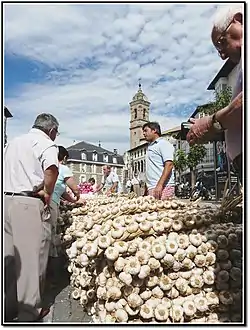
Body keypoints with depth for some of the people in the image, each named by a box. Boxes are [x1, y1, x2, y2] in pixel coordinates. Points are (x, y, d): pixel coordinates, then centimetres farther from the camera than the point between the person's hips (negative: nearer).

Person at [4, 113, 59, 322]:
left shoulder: (13, 142, 20)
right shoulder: (46, 143, -5)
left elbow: (8, 171, 25)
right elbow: (51, 169, -24)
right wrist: (47, 193, -11)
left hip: (7, 200, 8)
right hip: (29, 203, -8)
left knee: (10, 256, 14)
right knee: (31, 257, 2)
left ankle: (8, 308, 26)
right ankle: (29, 311, 13)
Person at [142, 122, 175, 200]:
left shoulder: (163, 143, -1)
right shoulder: (150, 146, 24)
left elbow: (169, 165, -14)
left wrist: (160, 185, -23)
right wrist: (147, 188, 17)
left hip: (163, 187, -8)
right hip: (152, 188, 8)